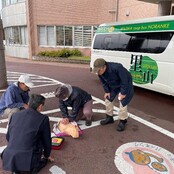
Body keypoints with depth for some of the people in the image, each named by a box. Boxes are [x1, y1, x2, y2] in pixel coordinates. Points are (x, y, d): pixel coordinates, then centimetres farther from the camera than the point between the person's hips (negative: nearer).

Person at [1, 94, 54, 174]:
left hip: (9, 160, 4)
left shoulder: (15, 115, 5)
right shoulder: (43, 118, -8)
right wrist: (47, 155, 23)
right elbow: (47, 140, 3)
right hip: (28, 161, -4)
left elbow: (8, 137, 17)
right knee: (43, 159, 27)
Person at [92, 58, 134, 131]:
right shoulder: (99, 72, -21)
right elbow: (103, 82, -2)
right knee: (108, 99, 6)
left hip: (125, 84, -6)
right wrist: (107, 91, -5)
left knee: (123, 102, -10)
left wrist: (123, 93, -23)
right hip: (113, 86, 6)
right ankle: (109, 118, 24)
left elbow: (125, 80, -30)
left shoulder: (117, 68, -41)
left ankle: (122, 121, 9)